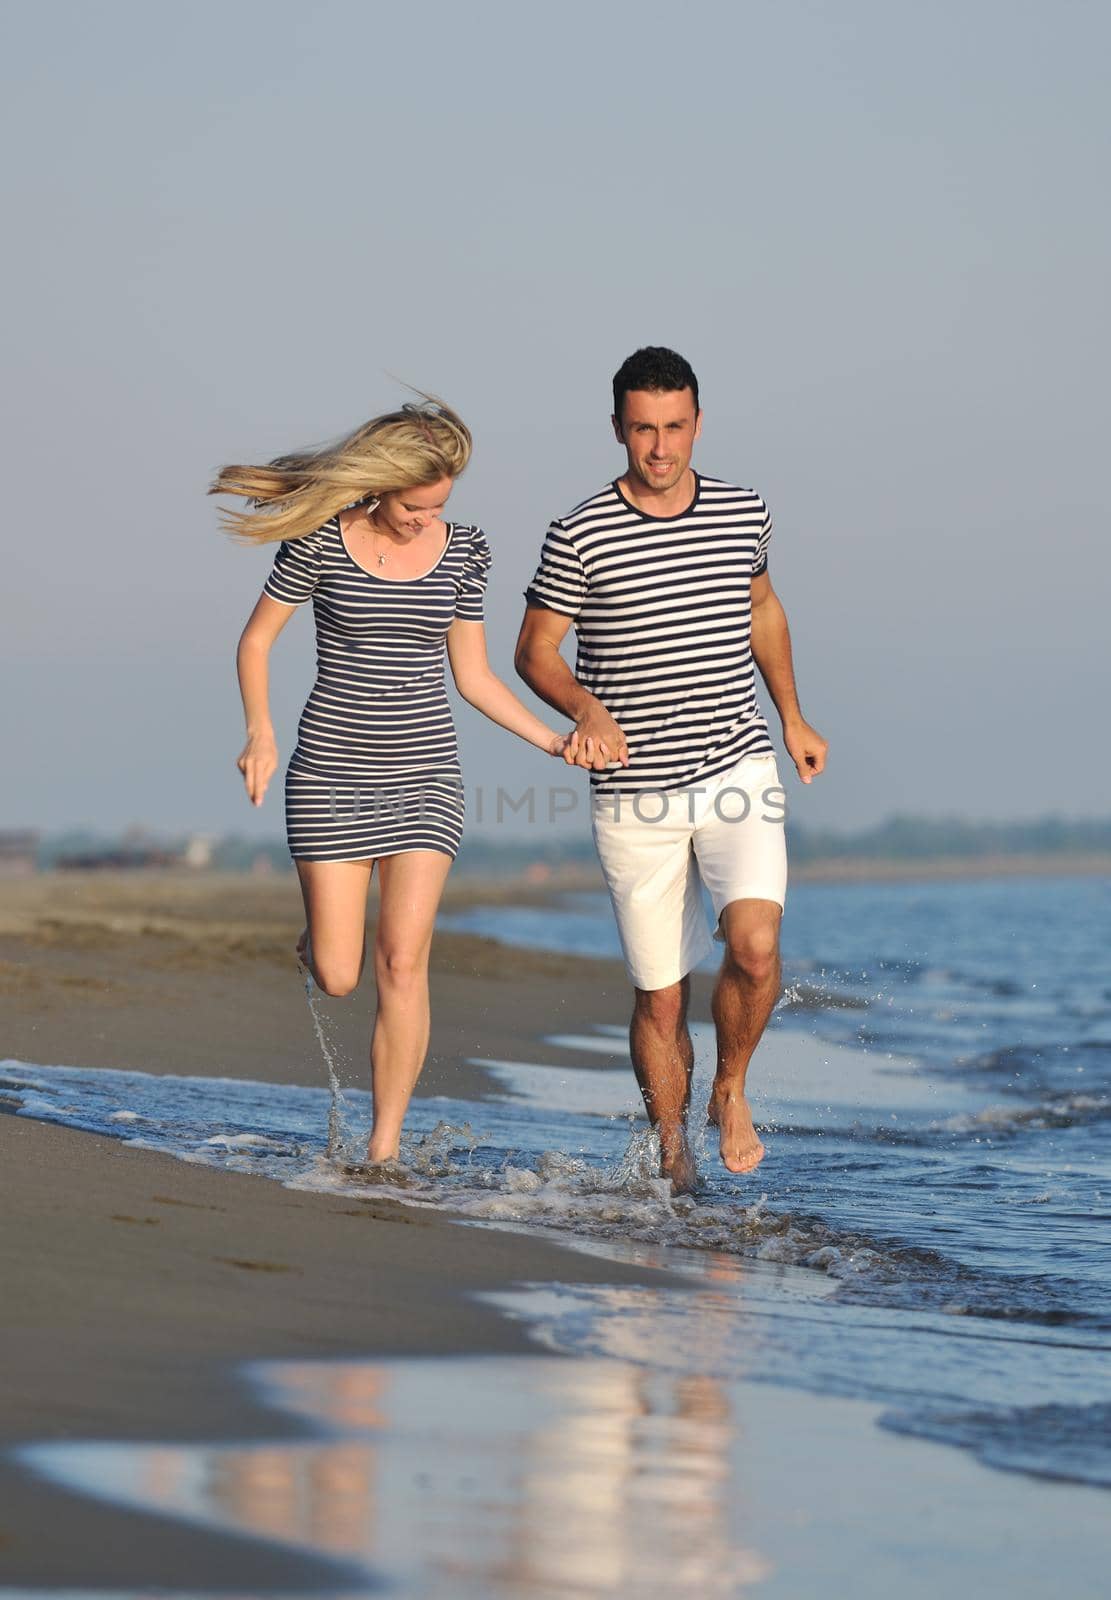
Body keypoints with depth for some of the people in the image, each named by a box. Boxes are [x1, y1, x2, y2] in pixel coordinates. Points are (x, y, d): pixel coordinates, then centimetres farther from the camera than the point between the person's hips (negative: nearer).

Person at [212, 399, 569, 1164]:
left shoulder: (463, 550, 2)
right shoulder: (322, 540, -7)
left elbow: (473, 675, 10)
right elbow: (257, 637, 4)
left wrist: (555, 742, 1)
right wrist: (260, 732, -7)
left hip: (424, 773, 1)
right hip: (331, 771, -1)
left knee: (402, 964, -10)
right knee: (335, 977, -1)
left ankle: (386, 1145, -4)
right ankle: (326, 925, 37)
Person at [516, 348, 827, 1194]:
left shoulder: (744, 513, 5)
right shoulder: (581, 537, -6)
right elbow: (535, 651, -1)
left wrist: (793, 718, 20)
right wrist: (587, 709, -20)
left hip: (737, 774, 1)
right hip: (636, 797, -1)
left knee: (755, 945, -21)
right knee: (660, 997, 3)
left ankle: (732, 1091, 6)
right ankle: (673, 1157, 22)